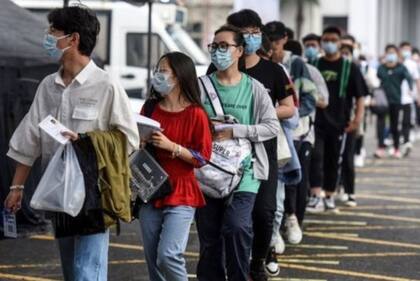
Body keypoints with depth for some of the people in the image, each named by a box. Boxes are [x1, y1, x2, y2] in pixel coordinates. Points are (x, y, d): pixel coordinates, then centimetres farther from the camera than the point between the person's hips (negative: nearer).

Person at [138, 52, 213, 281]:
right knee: (153, 260, 7)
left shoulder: (195, 114, -7)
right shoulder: (150, 108, 9)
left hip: (181, 195, -5)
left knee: (168, 257, -18)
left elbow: (202, 158, -7)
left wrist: (171, 146, -18)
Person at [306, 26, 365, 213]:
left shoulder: (349, 68, 2)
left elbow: (360, 96, 2)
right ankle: (316, 197, -20)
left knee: (333, 161, 9)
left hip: (338, 123, 0)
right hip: (316, 122, 0)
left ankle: (329, 197, 22)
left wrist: (358, 117, -10)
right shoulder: (313, 65, 7)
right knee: (315, 157, -14)